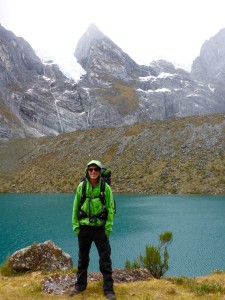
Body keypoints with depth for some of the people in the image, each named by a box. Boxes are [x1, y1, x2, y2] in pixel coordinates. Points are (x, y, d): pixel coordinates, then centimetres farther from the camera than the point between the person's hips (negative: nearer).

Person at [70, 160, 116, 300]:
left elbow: (111, 209, -4)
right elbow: (76, 207, 3)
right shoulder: (81, 186, -2)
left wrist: (108, 228, -8)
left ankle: (108, 289, 16)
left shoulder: (106, 187, -6)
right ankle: (80, 285, 31)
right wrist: (75, 225, 0)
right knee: (83, 257, 14)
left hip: (100, 227, -2)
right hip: (84, 227, 2)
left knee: (105, 258, 3)